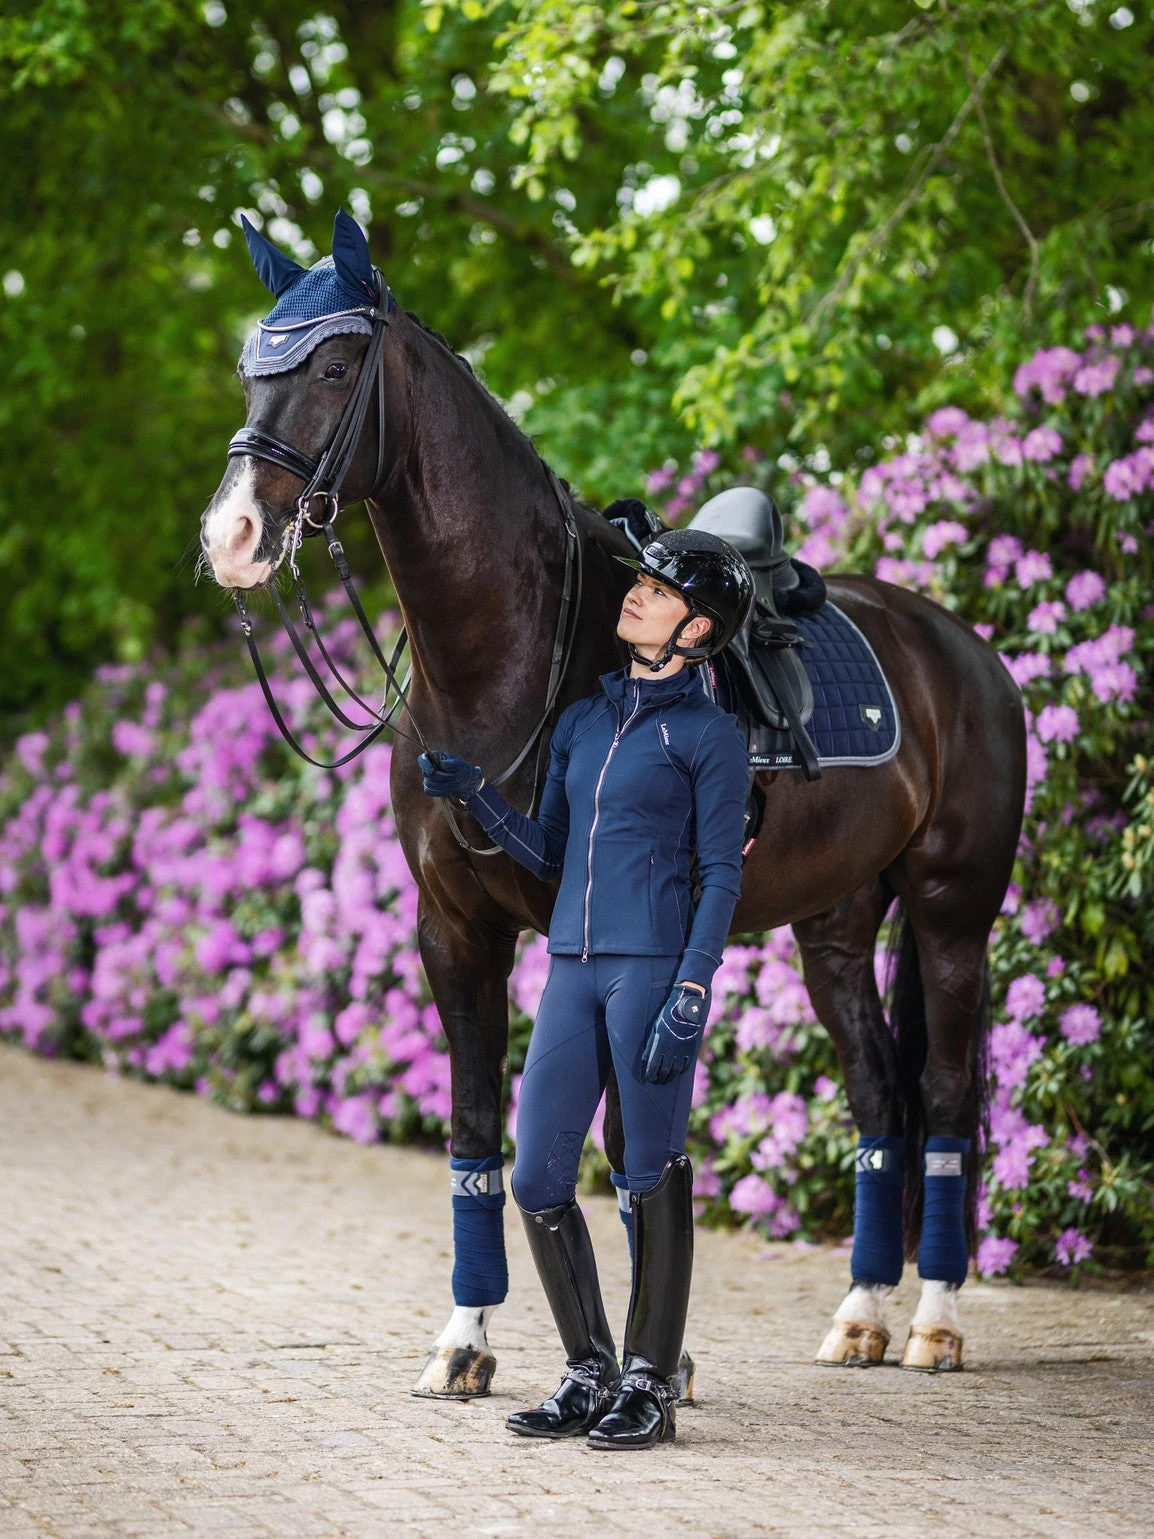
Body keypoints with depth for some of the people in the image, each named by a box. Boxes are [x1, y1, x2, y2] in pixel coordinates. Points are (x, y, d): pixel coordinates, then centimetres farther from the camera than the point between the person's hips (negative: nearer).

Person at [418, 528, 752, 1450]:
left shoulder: (709, 734, -2)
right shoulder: (583, 722, 16)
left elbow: (722, 874, -6)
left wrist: (689, 997, -15)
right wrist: (474, 794, 5)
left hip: (654, 968, -6)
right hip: (573, 968, 7)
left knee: (653, 1178, -1)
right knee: (538, 1182, 4)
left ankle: (651, 1388, 8)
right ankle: (591, 1375, 17)